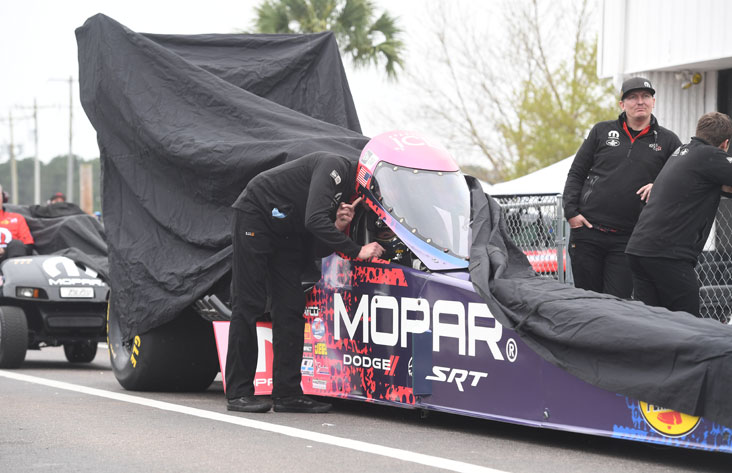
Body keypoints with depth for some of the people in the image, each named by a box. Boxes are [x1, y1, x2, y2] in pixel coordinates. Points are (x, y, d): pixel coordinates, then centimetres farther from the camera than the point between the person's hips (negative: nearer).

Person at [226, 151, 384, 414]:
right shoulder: (334, 166, -21)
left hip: (288, 232, 9)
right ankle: (238, 392, -6)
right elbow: (314, 220, -30)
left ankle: (287, 393, 1)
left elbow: (323, 245, 2)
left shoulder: (350, 195, 6)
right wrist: (357, 251, -28)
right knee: (249, 304, -8)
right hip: (255, 214, -9)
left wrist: (339, 226, -18)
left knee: (291, 308, 0)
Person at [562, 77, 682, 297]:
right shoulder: (602, 131, 9)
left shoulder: (667, 141, 7)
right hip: (587, 231, 1)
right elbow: (576, 173, 12)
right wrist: (571, 212, 0)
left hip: (627, 239, -1)